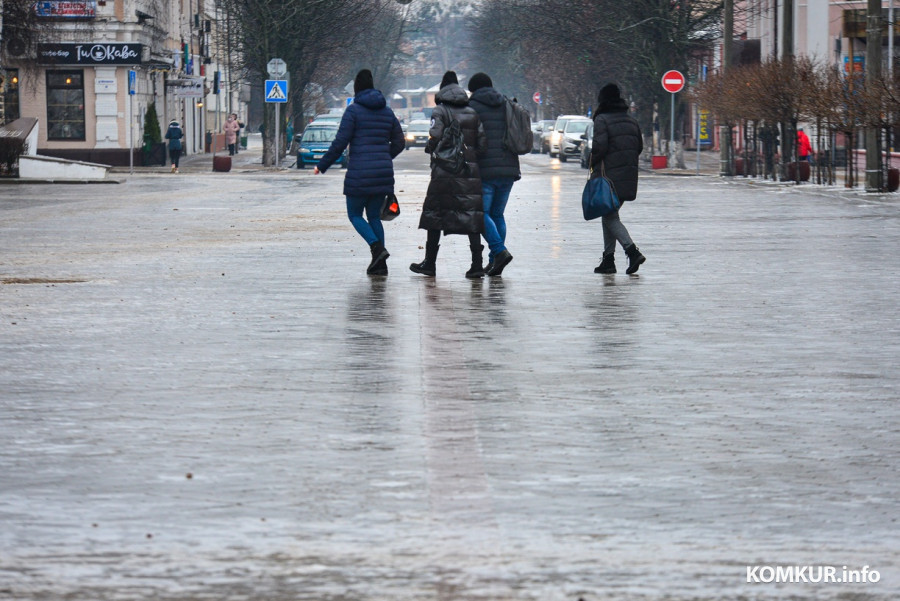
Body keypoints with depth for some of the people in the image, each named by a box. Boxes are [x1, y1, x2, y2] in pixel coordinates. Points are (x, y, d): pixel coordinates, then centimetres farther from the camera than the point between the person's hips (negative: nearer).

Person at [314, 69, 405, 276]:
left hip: (359, 175, -6)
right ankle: (380, 264, 5)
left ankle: (377, 247, -17)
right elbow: (399, 142, 16)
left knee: (355, 215, 7)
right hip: (384, 173, 6)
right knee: (374, 215, 14)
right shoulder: (387, 112, 11)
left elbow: (340, 143, -9)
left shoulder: (354, 110, -6)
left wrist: (322, 165, 1)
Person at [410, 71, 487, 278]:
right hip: (470, 171, 4)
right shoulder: (473, 113, 11)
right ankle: (477, 264, -5)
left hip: (445, 170, -4)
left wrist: (429, 147, 5)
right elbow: (483, 142, 4)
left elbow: (435, 138, -16)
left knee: (434, 213, 7)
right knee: (471, 215, 3)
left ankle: (430, 263, 10)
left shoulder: (440, 111, -3)